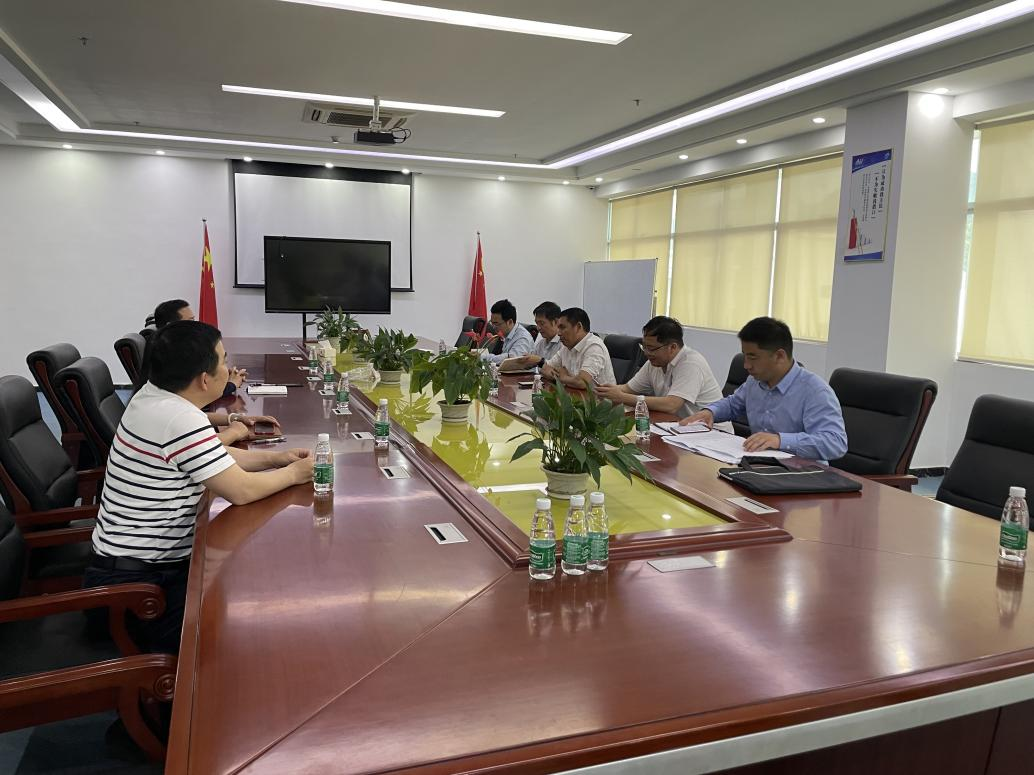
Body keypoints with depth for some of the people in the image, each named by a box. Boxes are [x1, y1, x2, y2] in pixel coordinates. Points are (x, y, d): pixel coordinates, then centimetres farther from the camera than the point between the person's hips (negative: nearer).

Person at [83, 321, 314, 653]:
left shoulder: (153, 397, 4)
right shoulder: (180, 419, -25)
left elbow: (218, 458, 17)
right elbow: (241, 491, -22)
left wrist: (274, 458, 7)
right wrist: (292, 474, -5)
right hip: (135, 582, -9)